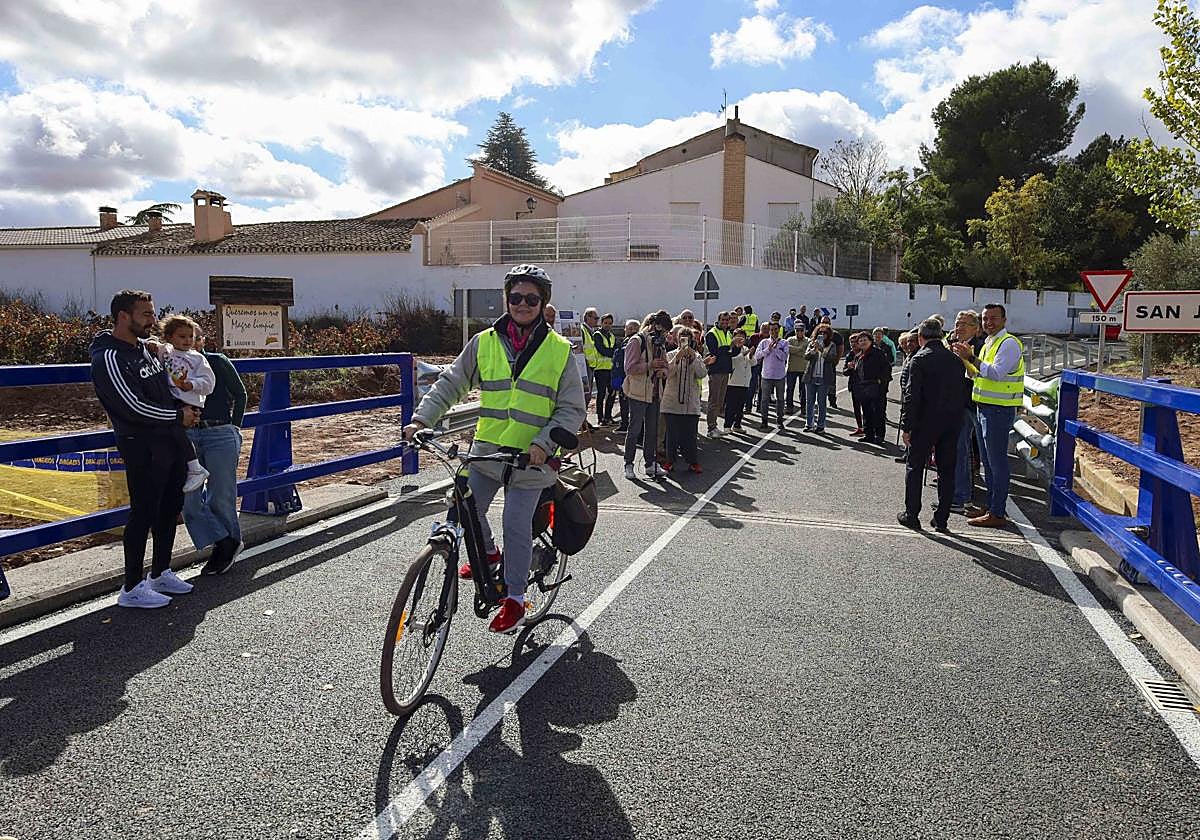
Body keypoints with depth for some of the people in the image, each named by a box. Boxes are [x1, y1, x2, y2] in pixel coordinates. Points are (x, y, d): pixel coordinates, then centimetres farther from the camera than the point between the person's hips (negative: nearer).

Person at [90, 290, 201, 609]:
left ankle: (160, 573, 29)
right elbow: (133, 407, -19)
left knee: (170, 508, 15)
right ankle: (132, 588, 7)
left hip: (171, 442, 9)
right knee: (143, 514, -3)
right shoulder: (109, 359, -15)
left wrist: (185, 408, 11)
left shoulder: (147, 347, 12)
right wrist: (178, 416, -10)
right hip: (143, 447, -9)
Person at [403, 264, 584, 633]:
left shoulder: (559, 350, -2)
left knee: (516, 525, -4)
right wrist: (422, 419, -7)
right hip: (486, 450, 3)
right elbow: (450, 383, 7)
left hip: (531, 457, -3)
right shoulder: (484, 342, 3)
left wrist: (544, 443, -16)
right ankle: (487, 553, 34)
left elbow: (572, 409, -2)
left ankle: (515, 598, 15)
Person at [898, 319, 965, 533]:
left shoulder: (919, 360, -10)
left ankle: (911, 514, 12)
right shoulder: (955, 360, 7)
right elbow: (961, 393, 7)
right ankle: (942, 519, 13)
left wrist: (906, 426, -10)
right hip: (952, 421, 5)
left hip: (926, 421, -5)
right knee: (946, 470, 10)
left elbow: (911, 396, -14)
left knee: (915, 467, 8)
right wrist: (955, 418, 12)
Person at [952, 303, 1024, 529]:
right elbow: (979, 374, 21)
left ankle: (998, 514, -3)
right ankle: (992, 506, 25)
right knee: (988, 460, 15)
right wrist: (966, 359, 7)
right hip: (985, 407, 10)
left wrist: (971, 358, -23)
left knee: (997, 461, -7)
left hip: (999, 409, -10)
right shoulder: (988, 343, 18)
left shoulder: (1009, 343, -12)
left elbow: (996, 373, -23)